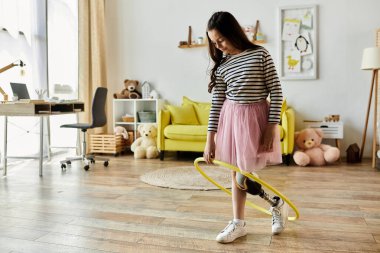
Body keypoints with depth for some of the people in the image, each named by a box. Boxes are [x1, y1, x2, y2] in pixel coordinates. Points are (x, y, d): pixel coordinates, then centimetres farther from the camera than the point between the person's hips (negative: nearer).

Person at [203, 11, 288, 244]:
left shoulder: (260, 54, -7)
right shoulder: (221, 65, 4)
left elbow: (276, 91, -7)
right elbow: (217, 102, 4)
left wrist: (272, 126, -14)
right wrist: (210, 138, 1)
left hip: (255, 118, -4)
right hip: (230, 118, 5)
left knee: (244, 178, -6)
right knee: (235, 173, 10)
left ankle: (278, 204, 23)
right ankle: (238, 223, 26)